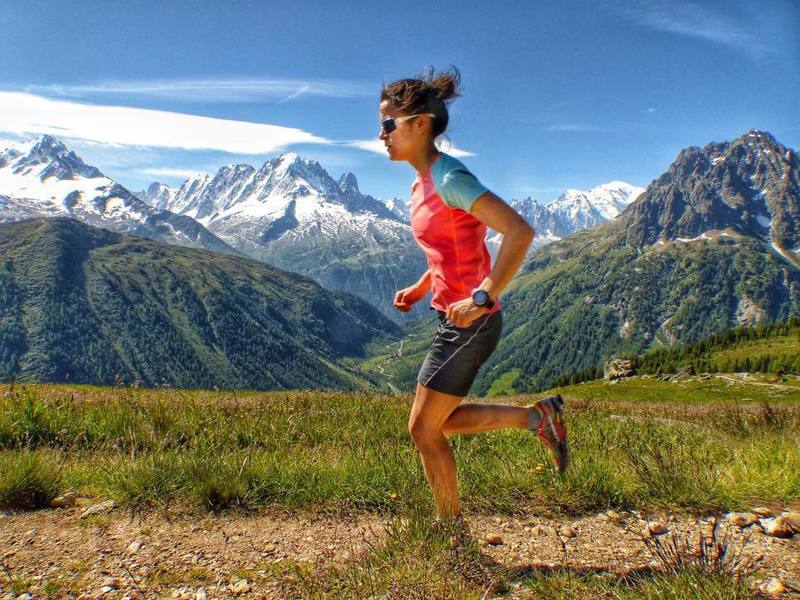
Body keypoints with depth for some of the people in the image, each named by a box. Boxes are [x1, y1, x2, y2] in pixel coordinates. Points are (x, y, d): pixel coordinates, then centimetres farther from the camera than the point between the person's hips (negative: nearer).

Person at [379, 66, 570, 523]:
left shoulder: (450, 178, -17)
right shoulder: (424, 183, 11)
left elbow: (520, 233, -26)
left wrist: (481, 298, -26)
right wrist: (418, 290, 13)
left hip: (469, 324, -10)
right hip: (455, 320, 10)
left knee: (424, 429, 3)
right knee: (438, 423, 19)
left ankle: (450, 527, 24)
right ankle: (538, 417, 24)